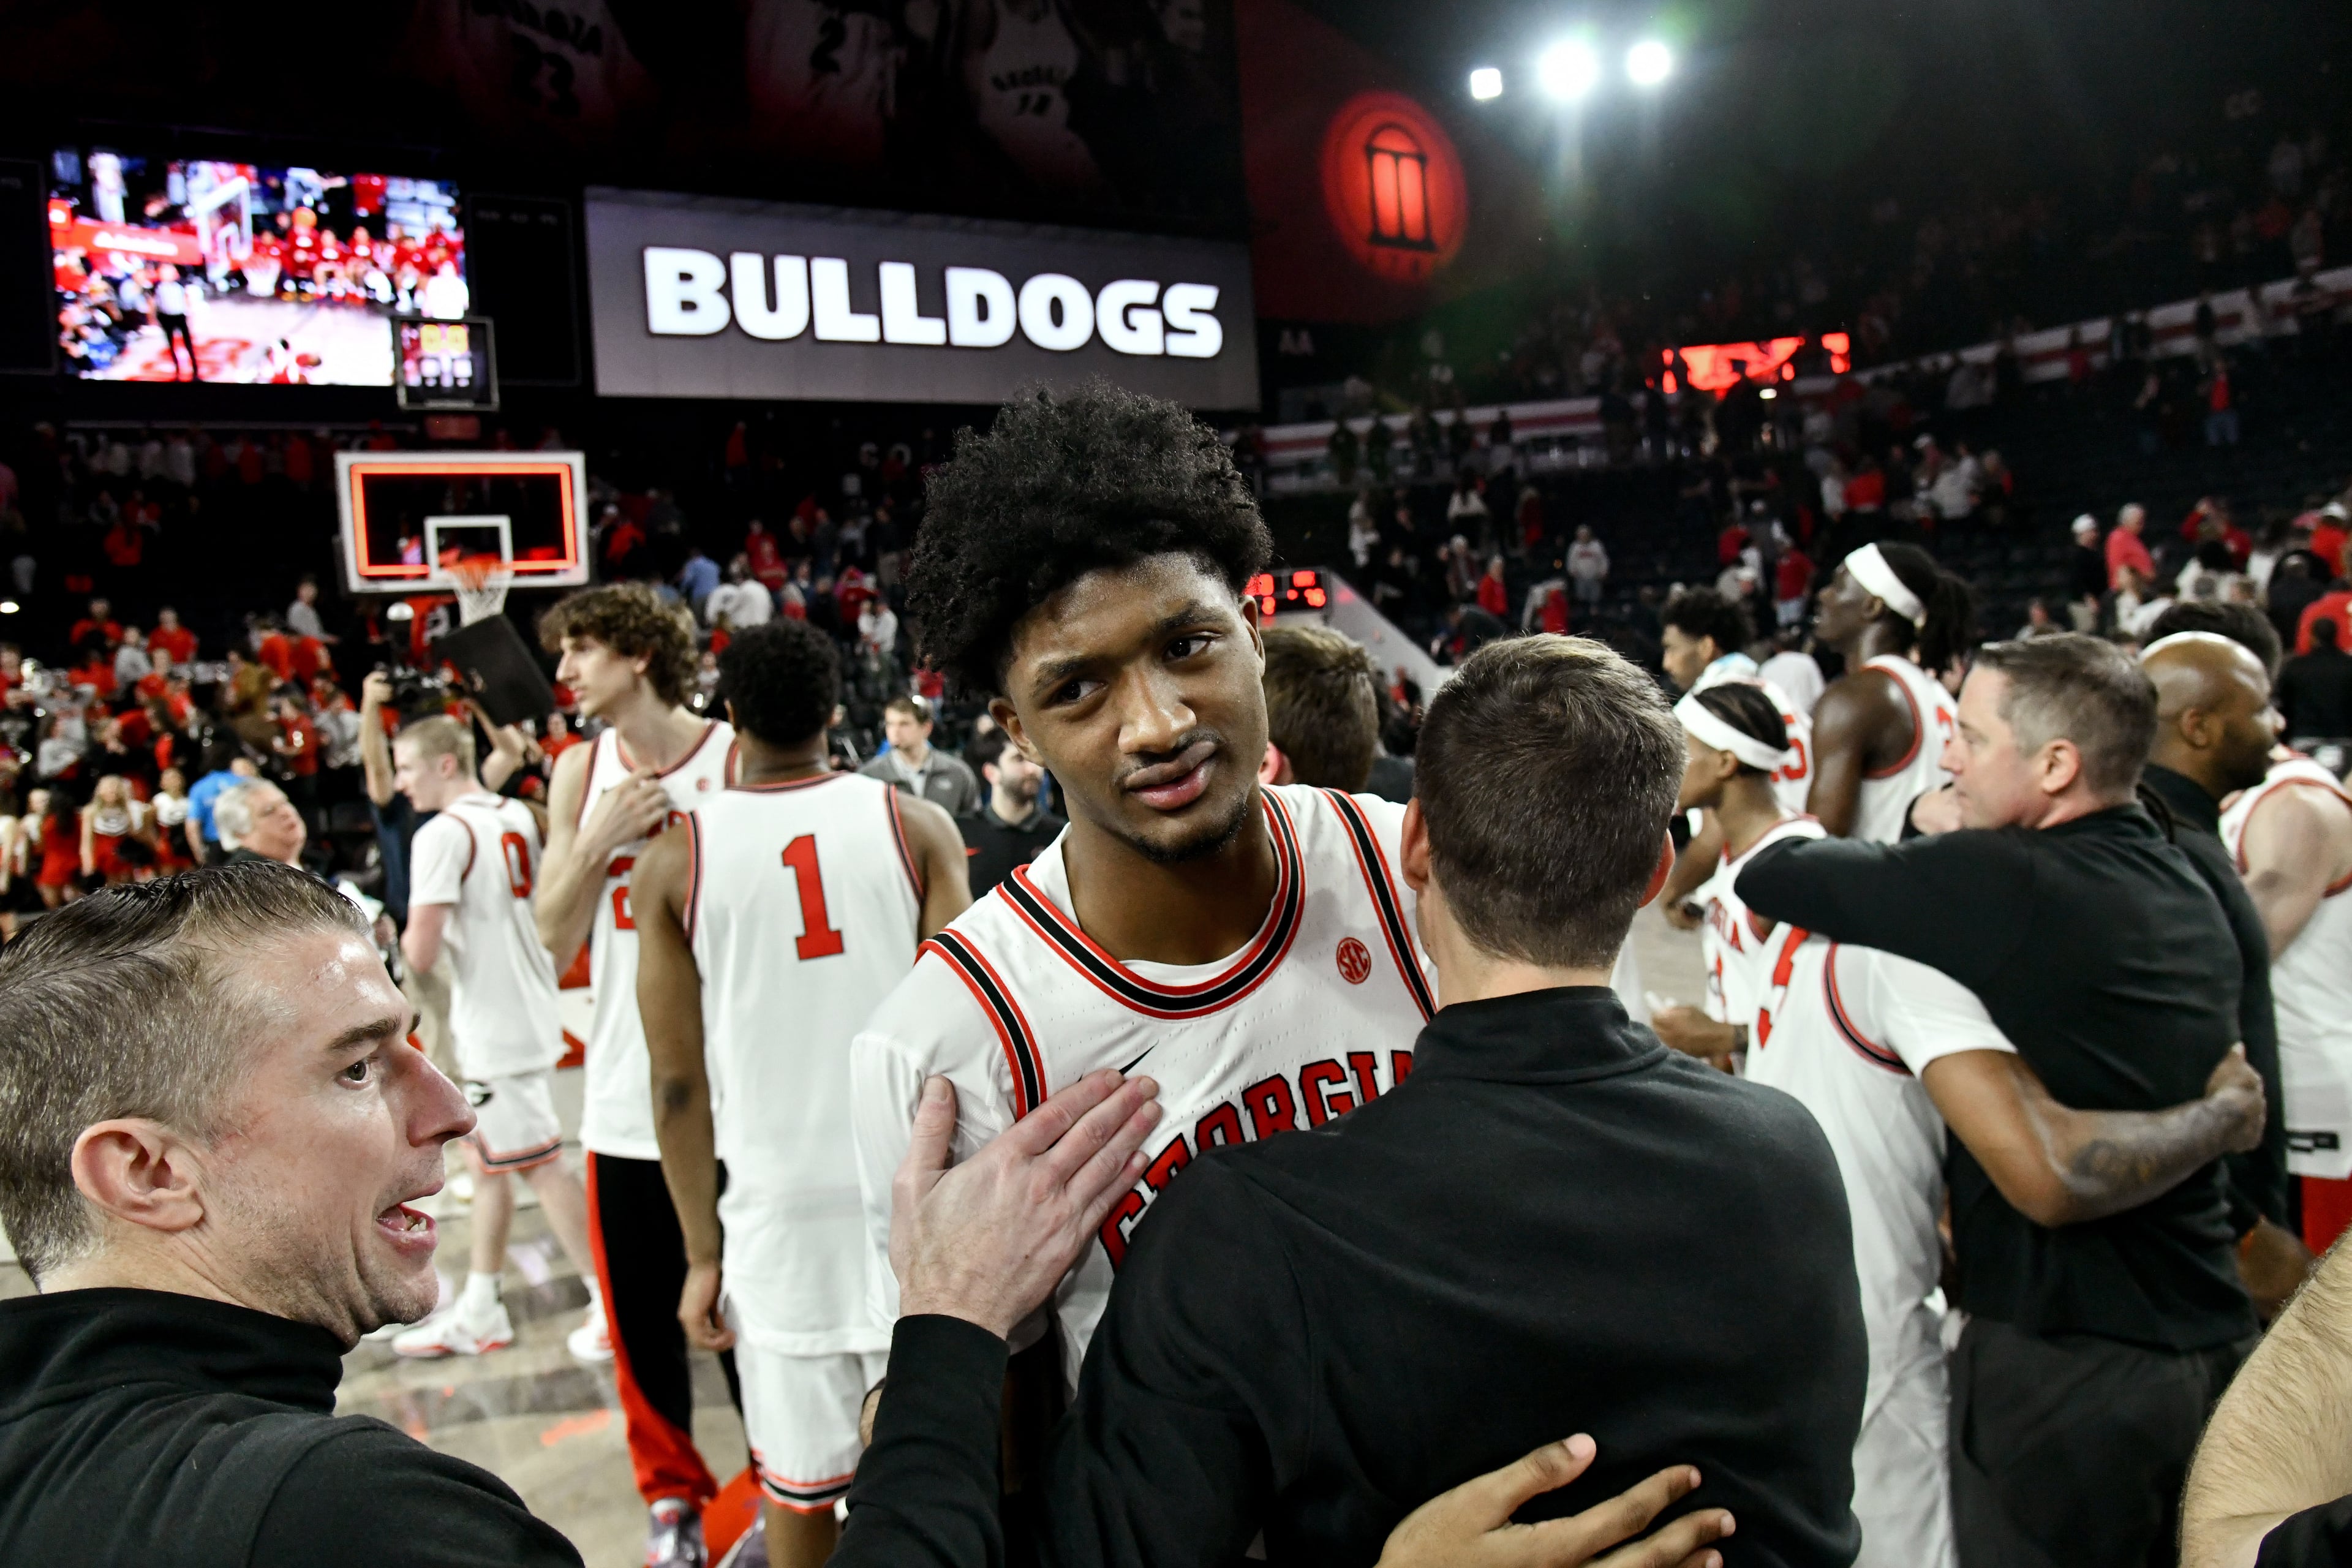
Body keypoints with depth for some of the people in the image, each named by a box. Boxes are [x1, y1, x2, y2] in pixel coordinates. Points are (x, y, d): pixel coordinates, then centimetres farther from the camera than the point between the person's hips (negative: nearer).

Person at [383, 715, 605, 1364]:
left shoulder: (443, 833, -17)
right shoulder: (520, 816, 8)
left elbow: (422, 953, -21)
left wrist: (406, 938, -1)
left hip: (495, 1029, -9)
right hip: (531, 1012, 9)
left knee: (540, 1165, -1)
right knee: (486, 1159, 17)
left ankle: (614, 1304, 7)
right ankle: (479, 1311, 27)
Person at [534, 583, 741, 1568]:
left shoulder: (737, 758, -8)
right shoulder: (580, 774, 7)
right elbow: (555, 944, 3)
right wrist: (599, 840, -9)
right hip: (625, 1093, 4)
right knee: (642, 1314, 12)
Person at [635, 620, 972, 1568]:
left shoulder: (674, 861, -3)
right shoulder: (917, 827, -4)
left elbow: (679, 1084, -1)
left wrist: (702, 1253, 7)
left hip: (778, 1199, 0)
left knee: (798, 1479, 14)